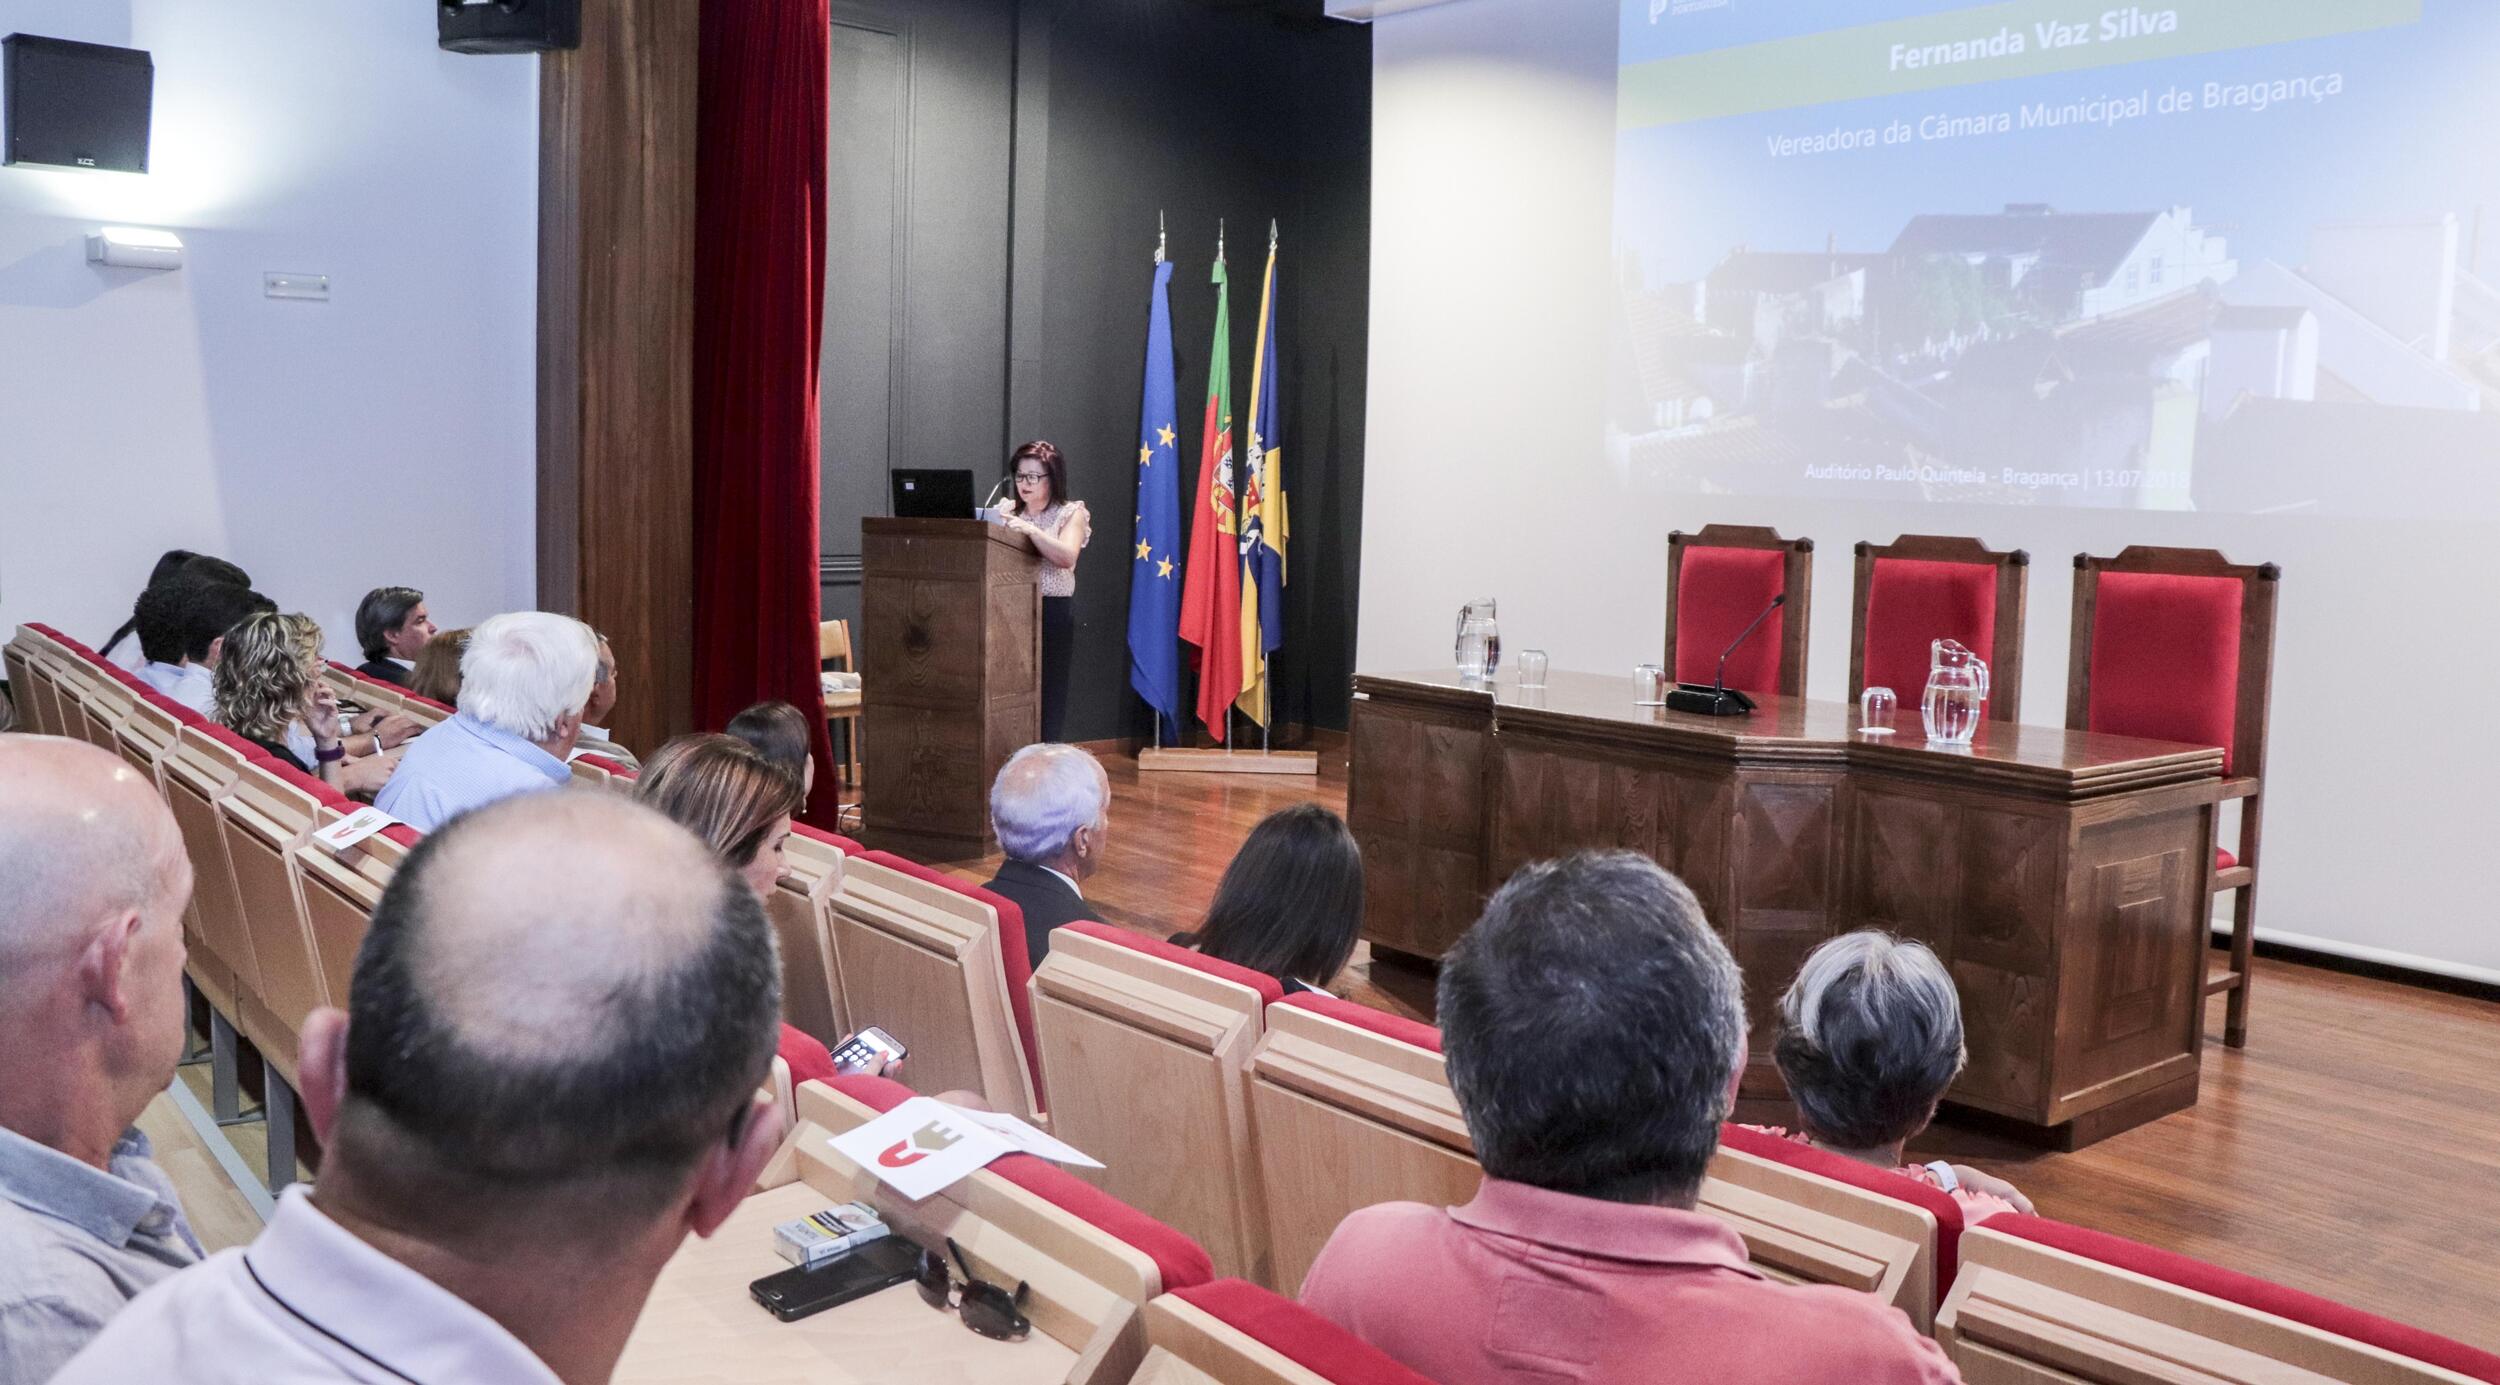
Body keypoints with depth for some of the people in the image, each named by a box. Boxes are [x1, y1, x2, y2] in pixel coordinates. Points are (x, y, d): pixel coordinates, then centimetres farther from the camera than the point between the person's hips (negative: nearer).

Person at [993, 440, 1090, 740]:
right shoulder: (1009, 510, 17)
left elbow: (1066, 557, -12)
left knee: (1046, 698, -5)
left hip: (1052, 613, -3)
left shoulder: (1071, 513, 5)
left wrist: (1031, 530, -22)